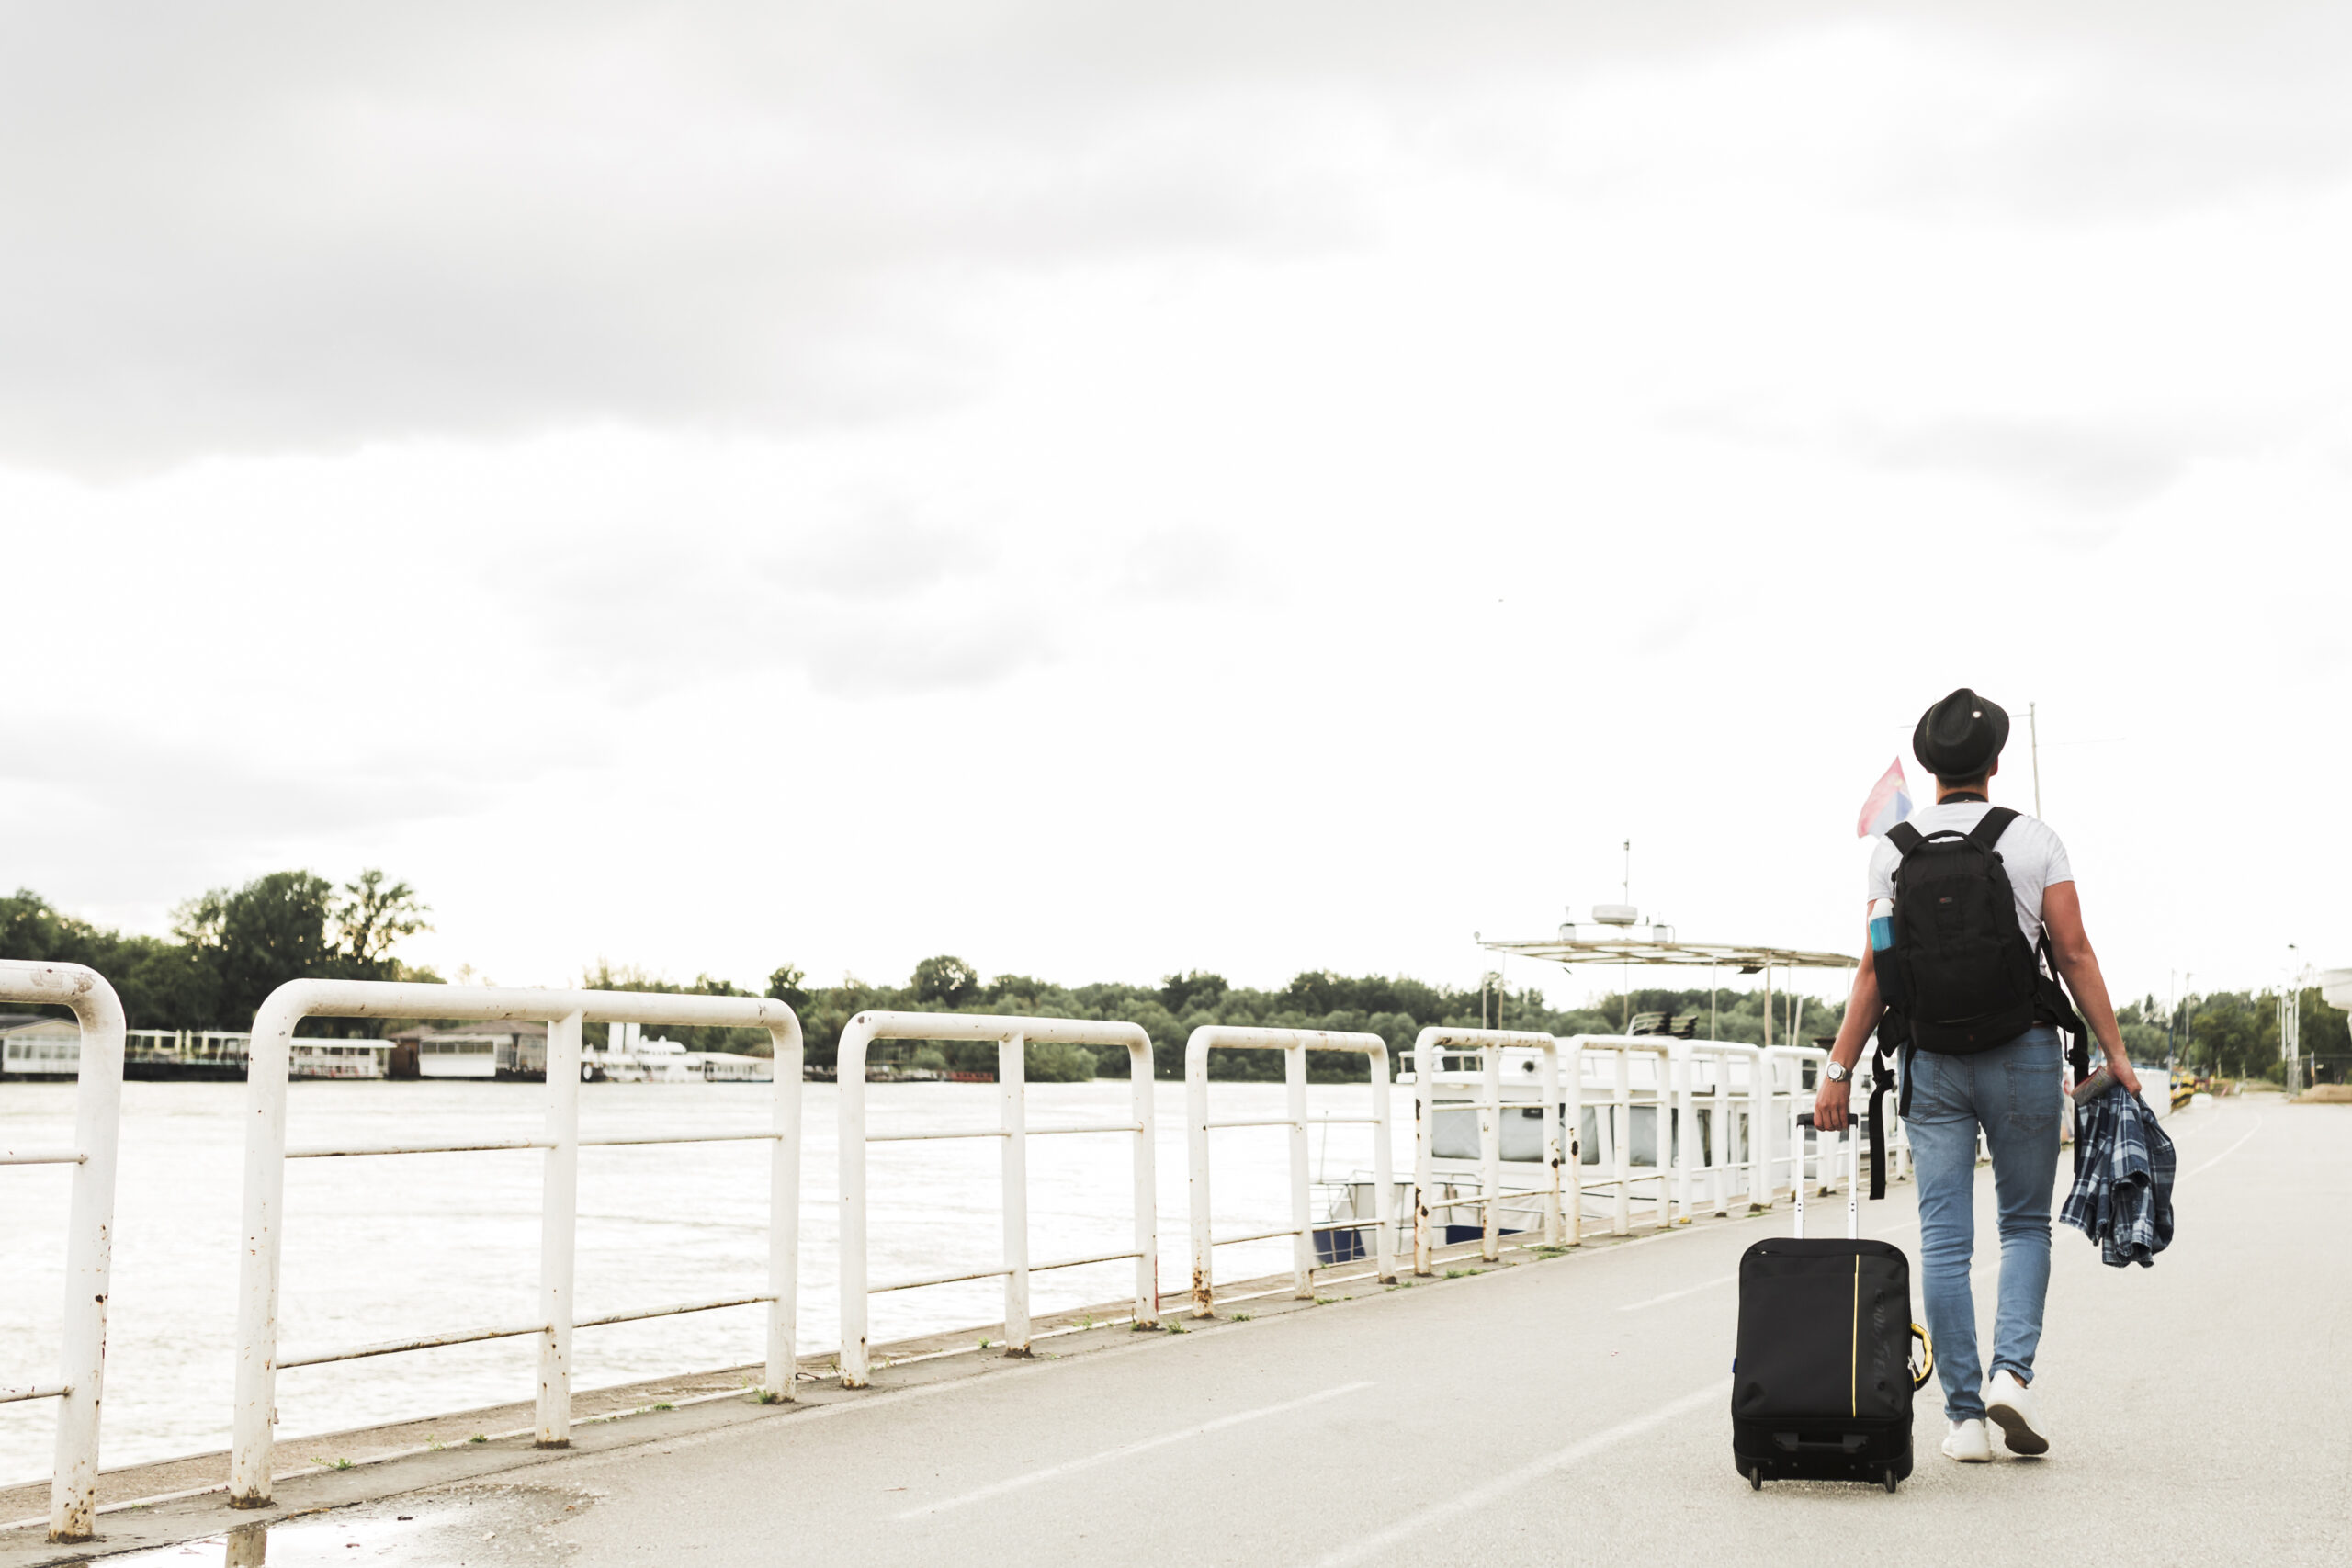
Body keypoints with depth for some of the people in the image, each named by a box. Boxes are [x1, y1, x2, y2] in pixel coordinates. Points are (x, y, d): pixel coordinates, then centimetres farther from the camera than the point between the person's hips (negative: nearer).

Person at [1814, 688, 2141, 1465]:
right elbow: (2074, 954, -3)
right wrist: (2115, 1054, 3)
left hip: (1930, 1057, 1)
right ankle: (2011, 1370, -6)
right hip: (2023, 1050, -1)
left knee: (1943, 1239, 4)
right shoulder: (2034, 840, 0)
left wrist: (1839, 1069, 1)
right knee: (2025, 1224, 13)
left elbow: (1877, 970, -2)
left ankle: (1964, 1414, 4)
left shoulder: (1894, 848, 1)